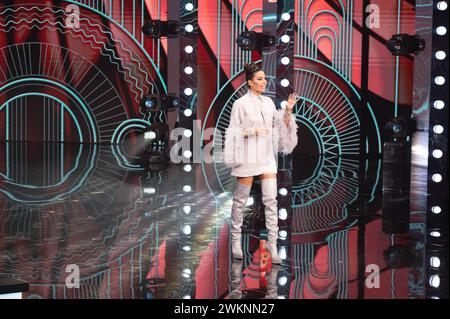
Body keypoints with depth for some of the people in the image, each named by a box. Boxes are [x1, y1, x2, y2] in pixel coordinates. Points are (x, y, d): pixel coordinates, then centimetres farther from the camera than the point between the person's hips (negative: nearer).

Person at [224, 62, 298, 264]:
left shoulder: (268, 102, 10)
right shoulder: (240, 104, -6)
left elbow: (281, 125, 14)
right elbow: (233, 132, -5)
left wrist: (288, 110, 0)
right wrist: (253, 131, -17)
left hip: (267, 156, 5)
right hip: (248, 157, -4)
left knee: (271, 199, -3)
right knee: (241, 199, 5)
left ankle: (272, 243, 0)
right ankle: (236, 240, 22)